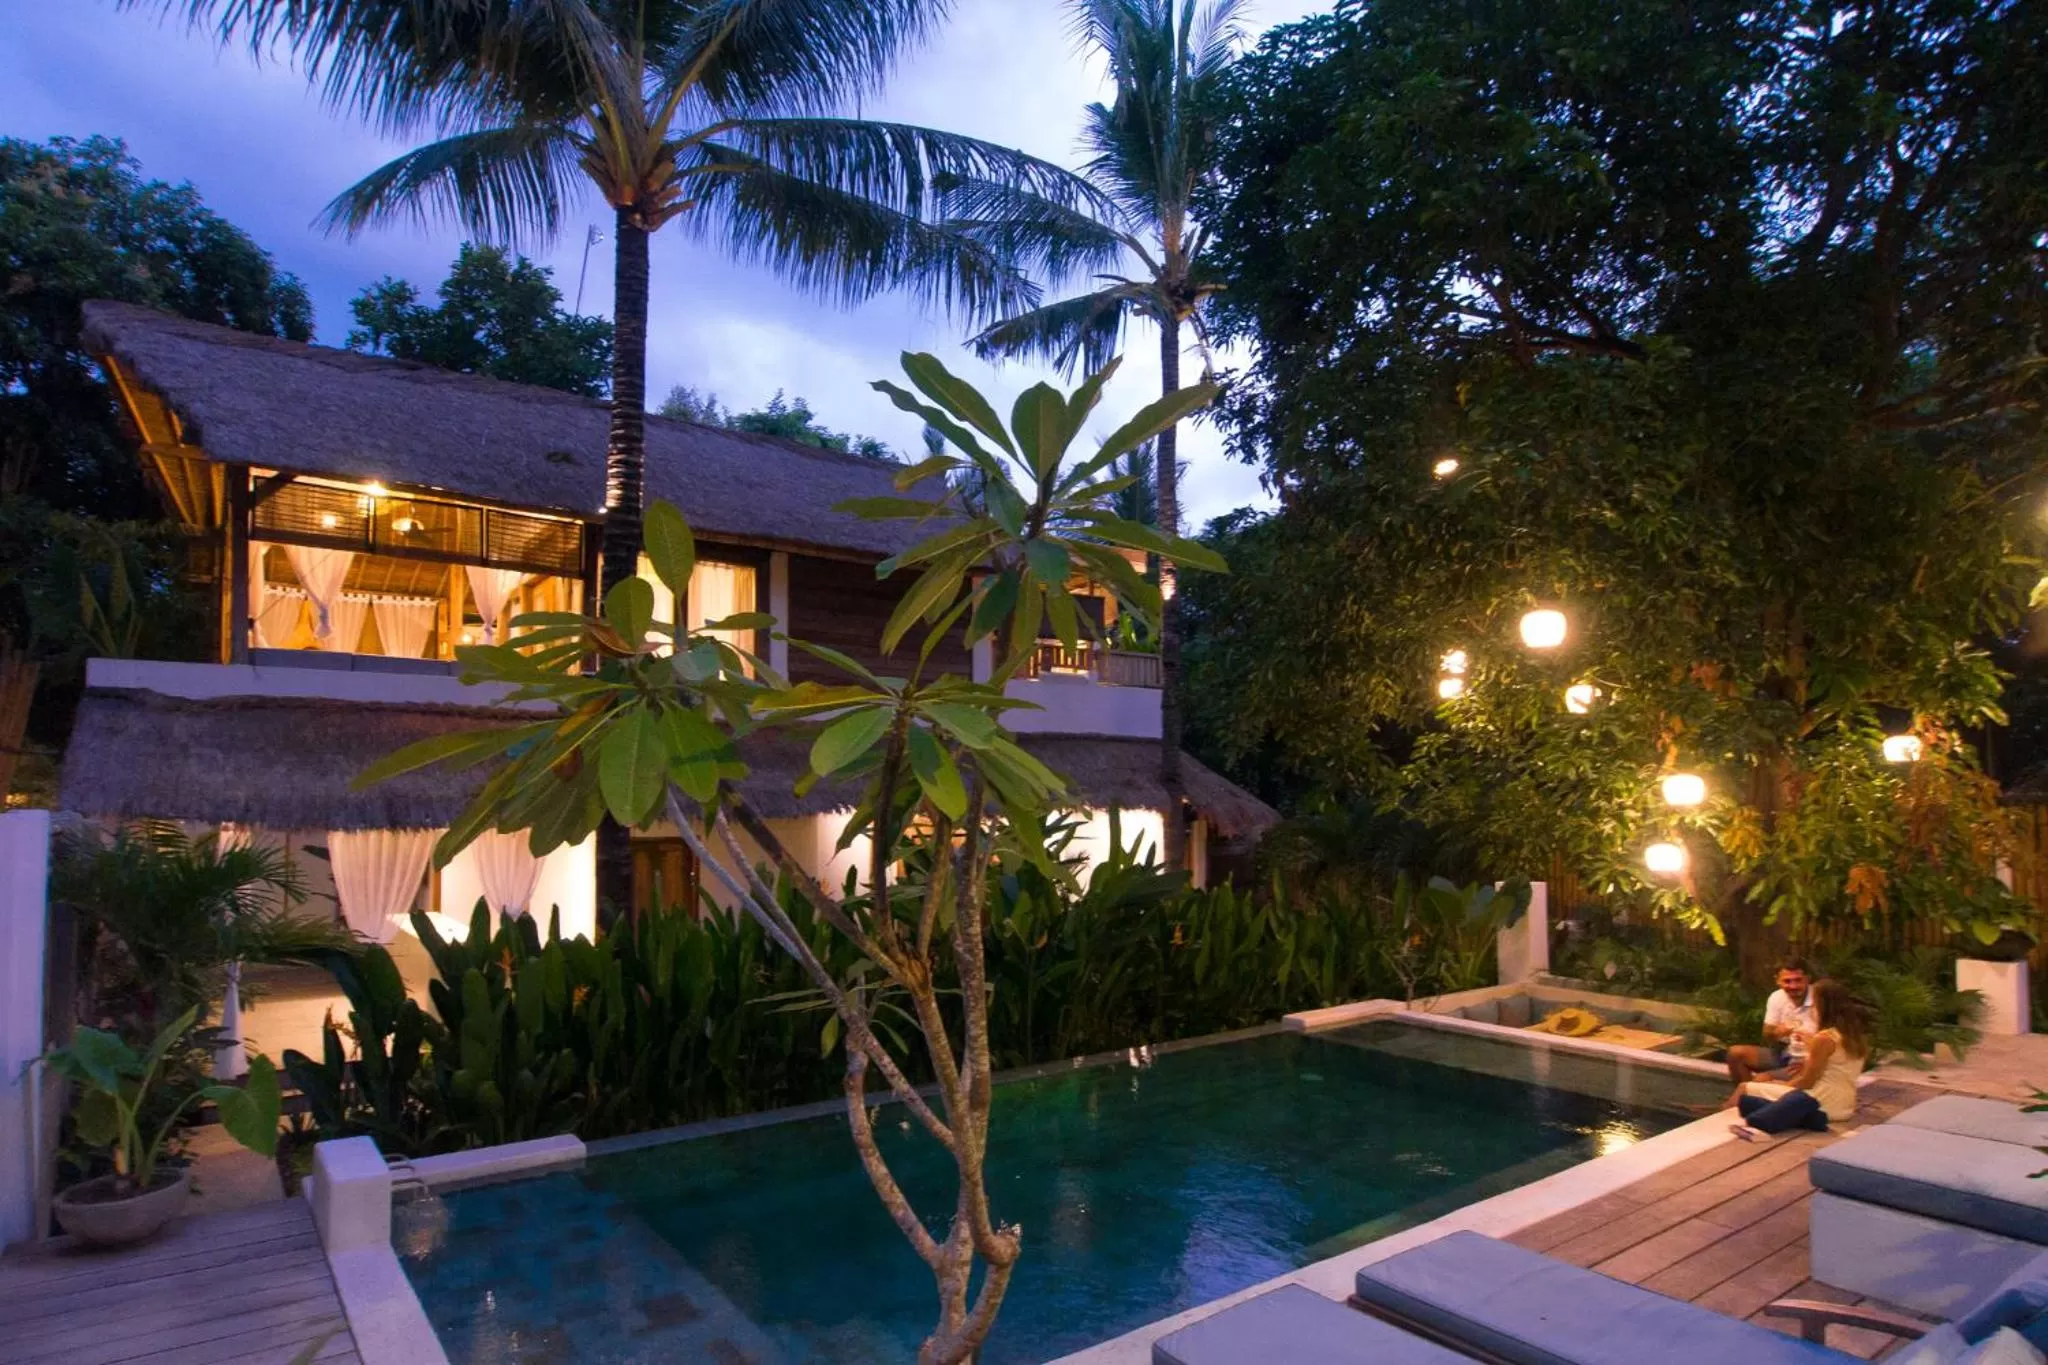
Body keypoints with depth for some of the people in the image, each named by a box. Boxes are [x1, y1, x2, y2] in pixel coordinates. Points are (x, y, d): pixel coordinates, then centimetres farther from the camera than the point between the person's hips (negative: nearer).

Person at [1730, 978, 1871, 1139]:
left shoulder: (1824, 1038, -16)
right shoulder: (1856, 1036, 7)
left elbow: (1806, 1082, -11)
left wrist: (1778, 1084, 5)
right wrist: (1813, 1046, 22)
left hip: (1821, 1102, -9)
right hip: (1844, 1107, 9)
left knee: (1746, 1089, -1)